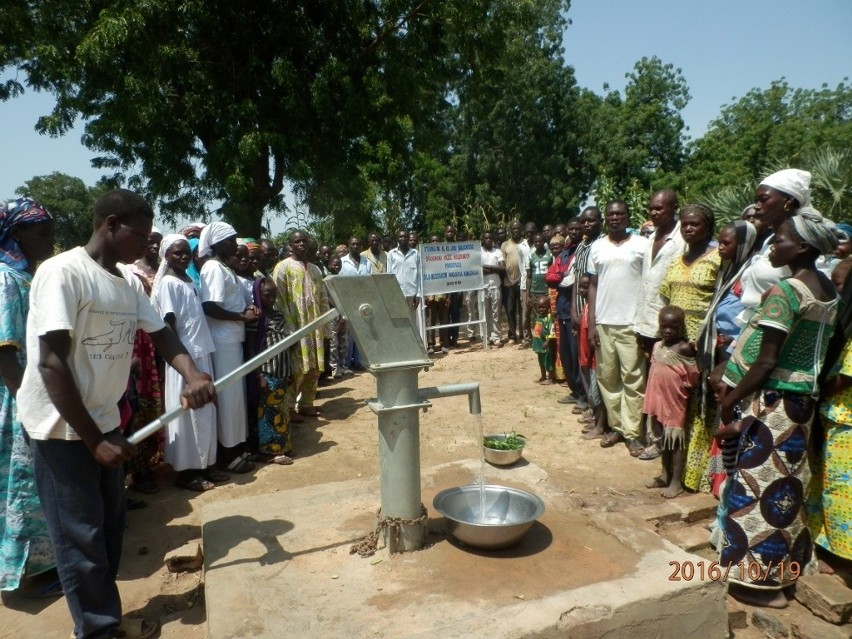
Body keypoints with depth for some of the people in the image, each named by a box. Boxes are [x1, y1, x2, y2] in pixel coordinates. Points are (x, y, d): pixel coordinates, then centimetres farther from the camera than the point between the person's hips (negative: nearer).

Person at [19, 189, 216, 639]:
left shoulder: (129, 282, 4)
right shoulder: (63, 272, -19)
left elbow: (161, 334, 3)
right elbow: (51, 362, -23)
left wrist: (193, 375, -20)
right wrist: (93, 438, -21)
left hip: (104, 420, 7)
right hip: (61, 427, -7)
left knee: (110, 527, 17)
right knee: (81, 536, 5)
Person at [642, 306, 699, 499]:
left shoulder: (684, 349, -14)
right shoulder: (657, 346, 5)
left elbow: (693, 378, -13)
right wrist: (651, 401, 12)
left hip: (676, 402, -6)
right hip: (659, 401, 6)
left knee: (676, 440, 4)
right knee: (664, 438, 16)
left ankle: (676, 481, 12)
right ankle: (665, 475, 29)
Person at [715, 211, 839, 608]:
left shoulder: (786, 289, -19)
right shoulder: (827, 289, 9)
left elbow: (766, 361, -21)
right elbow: (808, 349, 12)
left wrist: (731, 398, -10)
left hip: (773, 399, -9)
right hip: (801, 398, 9)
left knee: (759, 484, 2)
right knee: (784, 484, 18)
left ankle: (761, 580, 13)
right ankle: (783, 567, 32)